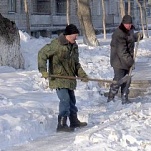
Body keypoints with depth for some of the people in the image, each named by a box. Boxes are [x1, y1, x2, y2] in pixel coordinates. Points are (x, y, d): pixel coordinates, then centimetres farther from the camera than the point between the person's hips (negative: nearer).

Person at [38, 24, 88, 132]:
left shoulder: (74, 46, 13)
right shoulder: (57, 44, -15)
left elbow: (76, 63, 20)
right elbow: (42, 54, -16)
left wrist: (82, 74, 6)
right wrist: (43, 70, -23)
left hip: (70, 79, 8)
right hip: (58, 78, -8)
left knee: (72, 100, 18)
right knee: (65, 100, -16)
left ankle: (74, 121, 32)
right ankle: (62, 124, -14)